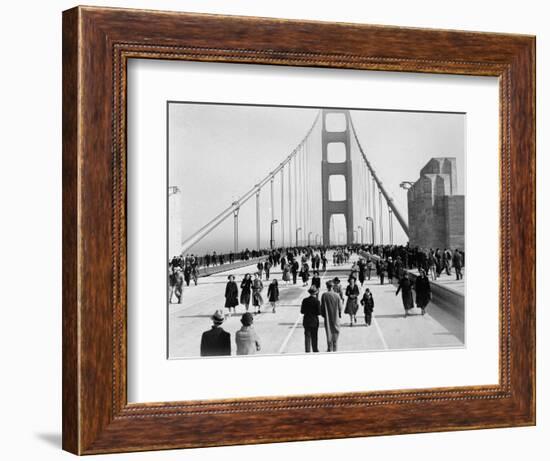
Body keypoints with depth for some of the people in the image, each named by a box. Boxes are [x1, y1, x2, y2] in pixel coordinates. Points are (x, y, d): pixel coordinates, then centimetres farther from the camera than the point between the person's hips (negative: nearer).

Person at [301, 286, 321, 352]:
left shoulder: (305, 300, -4)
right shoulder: (317, 301, -13)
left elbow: (302, 311, -1)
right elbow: (319, 312, -13)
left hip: (306, 321, 2)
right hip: (314, 321, -2)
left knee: (307, 337, 8)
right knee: (314, 337, 11)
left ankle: (307, 351, 7)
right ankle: (315, 350, 18)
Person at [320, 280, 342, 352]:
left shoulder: (324, 295, -12)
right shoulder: (337, 295, -11)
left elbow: (322, 306, -7)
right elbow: (340, 307, -4)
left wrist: (323, 314, 9)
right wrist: (340, 314, 12)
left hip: (327, 317, 0)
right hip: (335, 317, 0)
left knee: (329, 333, 9)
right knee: (335, 332, 11)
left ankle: (329, 349, 12)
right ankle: (335, 349, 13)